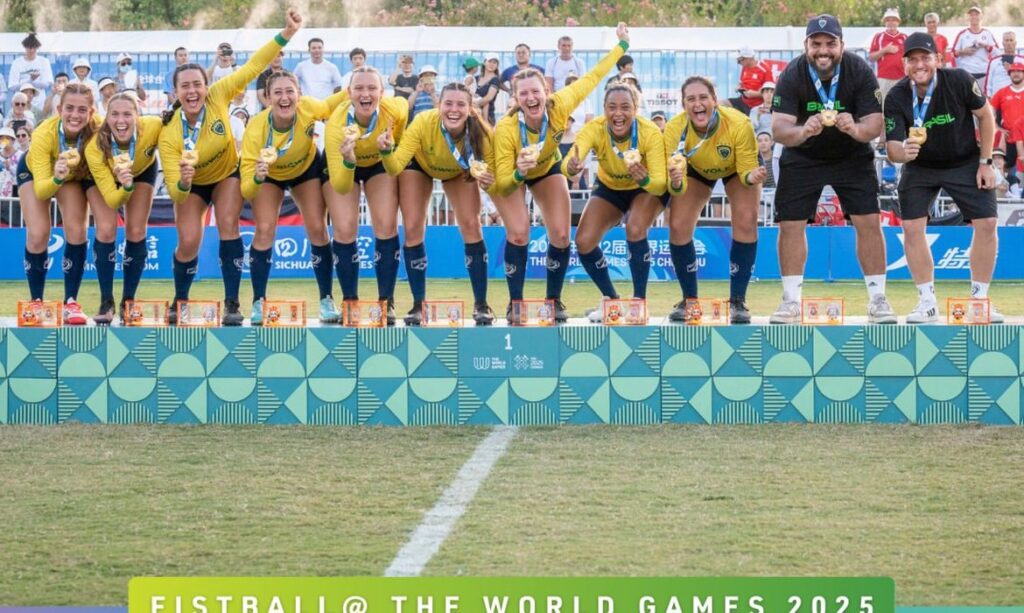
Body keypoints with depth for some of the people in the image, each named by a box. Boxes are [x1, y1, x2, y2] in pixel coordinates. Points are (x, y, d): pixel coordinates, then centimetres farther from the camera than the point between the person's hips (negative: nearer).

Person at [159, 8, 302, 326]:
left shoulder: (218, 98, -30)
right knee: (188, 242, -12)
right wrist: (183, 183, -56)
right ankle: (179, 303, 16)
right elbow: (174, 192, -32)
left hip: (227, 174, 1)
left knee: (228, 226, -19)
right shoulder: (169, 136, -34)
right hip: (192, 185, -1)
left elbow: (252, 67, -25)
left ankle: (232, 305, -13)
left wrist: (286, 34, -32)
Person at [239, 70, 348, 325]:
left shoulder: (308, 108, -35)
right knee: (264, 230, -15)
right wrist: (257, 178, -59)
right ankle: (258, 303, -1)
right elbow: (245, 190, -38)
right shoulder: (256, 129, -39)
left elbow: (329, 106, -8)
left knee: (318, 229, -4)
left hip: (307, 168, 2)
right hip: (269, 175, -2)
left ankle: (326, 301, 9)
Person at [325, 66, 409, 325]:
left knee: (386, 226, -9)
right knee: (344, 230, -11)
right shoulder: (336, 124, -41)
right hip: (342, 163, -2)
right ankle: (350, 302, 4)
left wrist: (393, 147, 0)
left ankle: (387, 302, 0)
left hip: (380, 163, 2)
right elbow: (340, 187, -42)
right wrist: (348, 161, -60)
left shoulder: (395, 109, -34)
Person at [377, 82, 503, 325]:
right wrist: (387, 151, -61)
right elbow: (395, 168, -40)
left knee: (471, 226, -12)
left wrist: (488, 183, -50)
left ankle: (481, 305, -1)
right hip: (419, 165, 0)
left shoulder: (482, 133, -36)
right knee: (413, 229, -9)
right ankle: (418, 305, 5)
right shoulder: (423, 123, -39)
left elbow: (494, 182, -28)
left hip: (459, 171, 0)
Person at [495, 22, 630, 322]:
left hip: (547, 169, 3)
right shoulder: (506, 129, -41)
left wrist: (622, 45, -14)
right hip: (510, 175, -3)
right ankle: (515, 305, -3)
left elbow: (592, 77, -20)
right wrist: (519, 174, -57)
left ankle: (554, 302, 15)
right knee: (518, 233, -19)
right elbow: (502, 185, -36)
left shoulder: (559, 106, -36)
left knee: (561, 235, -6)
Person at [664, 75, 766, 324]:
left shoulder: (739, 124, -39)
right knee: (678, 226, -12)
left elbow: (746, 171, -27)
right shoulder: (675, 129, -35)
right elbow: (677, 187, -31)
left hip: (736, 168, -1)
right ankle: (689, 300, 8)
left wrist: (751, 176, -50)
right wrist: (675, 183, -54)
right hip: (697, 171, 1)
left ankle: (737, 301, -7)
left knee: (746, 222, -20)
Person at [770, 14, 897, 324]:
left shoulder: (860, 71, -22)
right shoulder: (792, 76, -23)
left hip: (852, 156, 0)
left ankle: (878, 300, 1)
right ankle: (791, 302, 9)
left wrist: (856, 129, -48)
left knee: (869, 222, -9)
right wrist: (802, 131, -53)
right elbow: (778, 129, -31)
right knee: (790, 225, -3)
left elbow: (875, 124, -25)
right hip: (802, 157, 0)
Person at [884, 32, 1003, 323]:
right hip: (920, 168, 0)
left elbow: (985, 115, -8)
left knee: (986, 223, -10)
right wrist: (903, 152, -49)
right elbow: (892, 147, -25)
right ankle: (927, 302, 1)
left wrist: (985, 162, -9)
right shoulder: (896, 98, -22)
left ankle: (979, 298, 4)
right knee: (912, 227, -12)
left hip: (966, 163, 0)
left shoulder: (959, 81, -23)